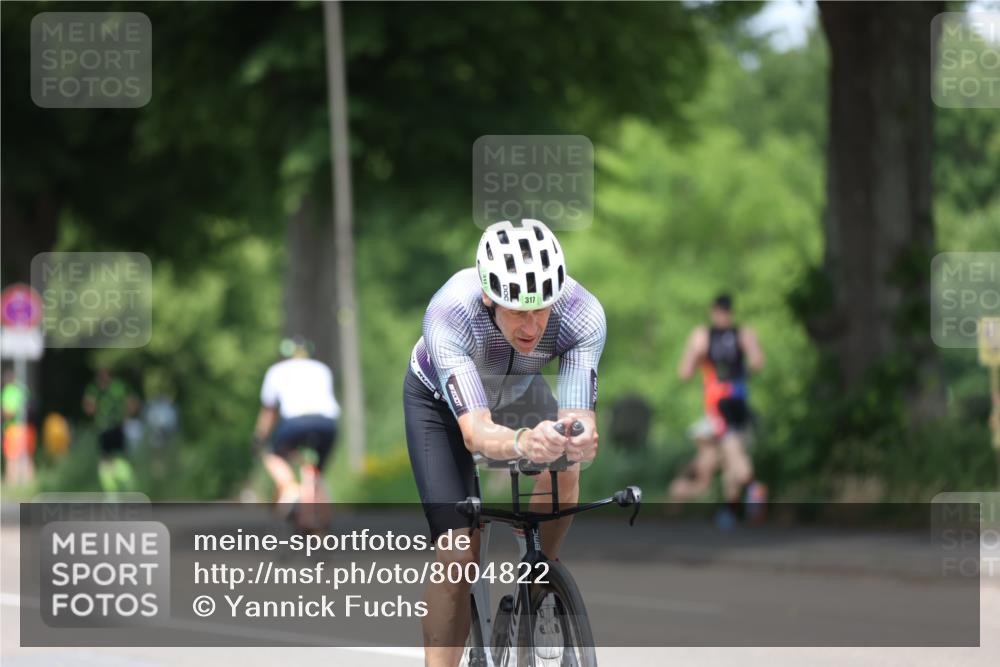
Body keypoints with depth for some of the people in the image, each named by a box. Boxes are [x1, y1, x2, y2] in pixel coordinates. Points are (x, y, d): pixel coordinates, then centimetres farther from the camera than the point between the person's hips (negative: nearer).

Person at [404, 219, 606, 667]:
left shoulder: (583, 315, -35)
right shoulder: (450, 314, -42)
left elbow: (579, 417, -42)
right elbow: (475, 432, -49)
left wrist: (581, 437, -66)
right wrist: (523, 442, -71)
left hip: (517, 392, 2)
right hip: (442, 400, -2)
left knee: (564, 466, -29)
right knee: (459, 551, -17)